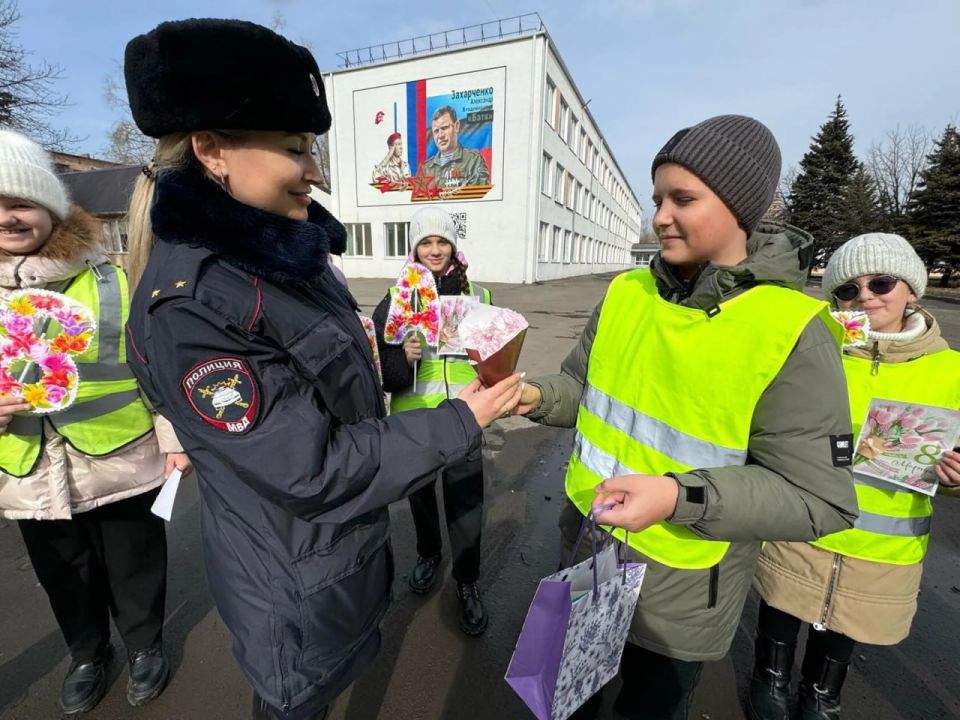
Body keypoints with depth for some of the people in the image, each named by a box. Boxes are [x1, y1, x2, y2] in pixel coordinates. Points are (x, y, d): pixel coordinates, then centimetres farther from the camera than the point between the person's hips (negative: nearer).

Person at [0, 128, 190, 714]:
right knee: (66, 579, 23)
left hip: (123, 463, -3)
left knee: (136, 568, 16)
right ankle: (87, 653, 49)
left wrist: (173, 439, -8)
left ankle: (145, 644, 43)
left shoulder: (114, 278, -8)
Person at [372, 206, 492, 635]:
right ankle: (428, 553, 49)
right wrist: (403, 358, -22)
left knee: (466, 503, 4)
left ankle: (467, 582, 30)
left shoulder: (477, 294, 1)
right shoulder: (395, 298, -1)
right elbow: (378, 364, -3)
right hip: (413, 419, 1)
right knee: (420, 493, 20)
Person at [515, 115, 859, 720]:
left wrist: (680, 495, -32)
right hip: (585, 545, 5)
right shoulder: (627, 291, -7)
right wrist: (537, 397, -16)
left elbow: (819, 498, -19)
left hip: (679, 586, -4)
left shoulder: (792, 331, -21)